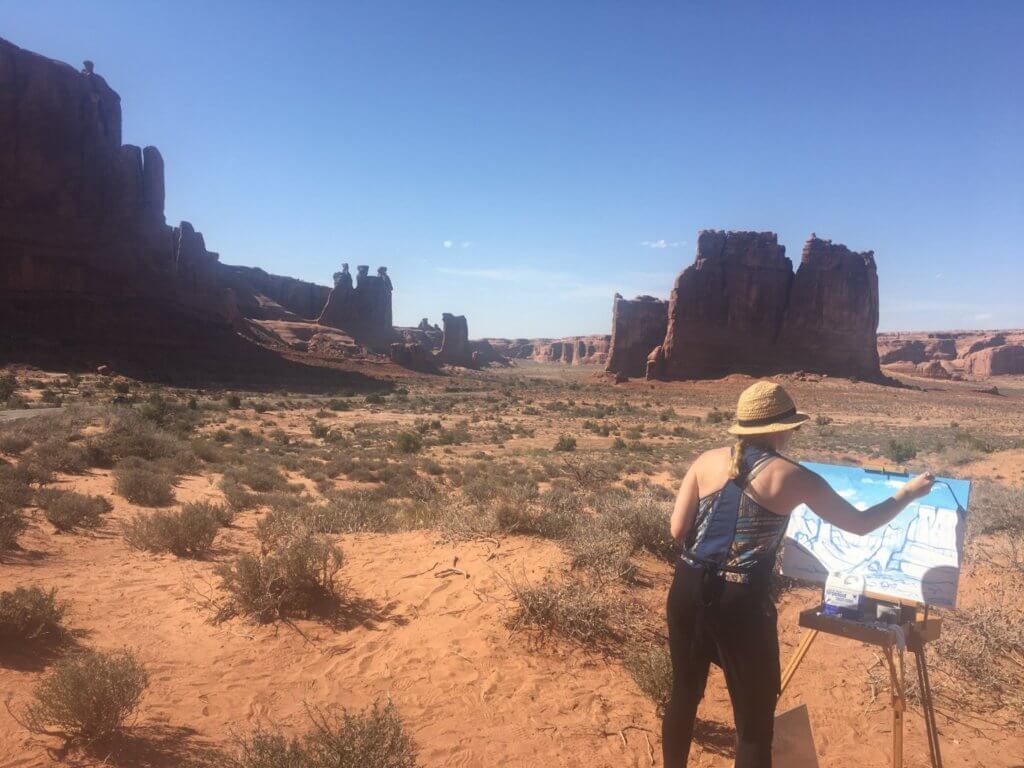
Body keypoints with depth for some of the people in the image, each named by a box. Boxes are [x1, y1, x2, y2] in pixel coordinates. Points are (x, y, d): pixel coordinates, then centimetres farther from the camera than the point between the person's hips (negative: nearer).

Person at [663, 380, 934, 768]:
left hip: (689, 590, 5)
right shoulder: (792, 477, -5)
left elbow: (678, 529, 1)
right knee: (754, 721, 13)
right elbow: (860, 524, 4)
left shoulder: (708, 461, 2)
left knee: (684, 694, 24)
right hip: (741, 602, -4)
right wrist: (908, 493, 20)